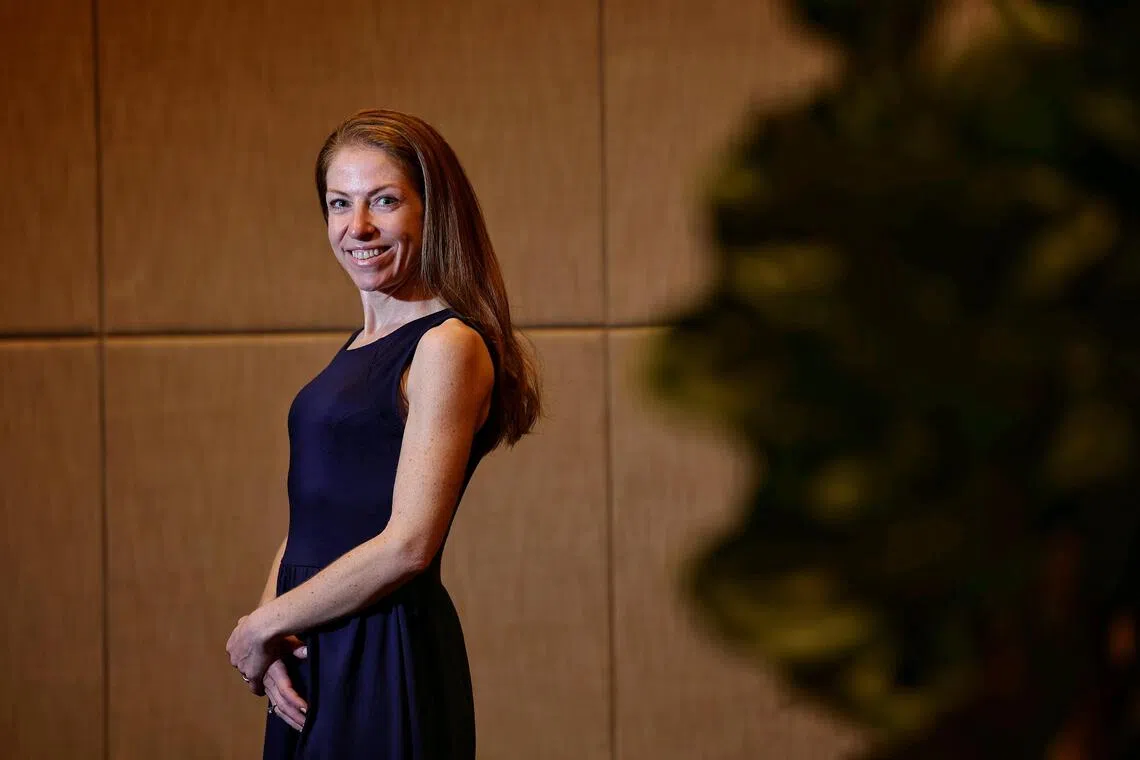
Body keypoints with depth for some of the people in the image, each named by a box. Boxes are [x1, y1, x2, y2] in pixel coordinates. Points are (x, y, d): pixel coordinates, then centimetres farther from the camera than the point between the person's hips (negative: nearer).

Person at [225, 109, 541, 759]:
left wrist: (262, 628, -11)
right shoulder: (359, 350, 13)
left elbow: (408, 545, -19)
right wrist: (271, 621, -7)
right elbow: (309, 526, 12)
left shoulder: (448, 346, -13)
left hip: (388, 657, -8)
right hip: (314, 661, 8)